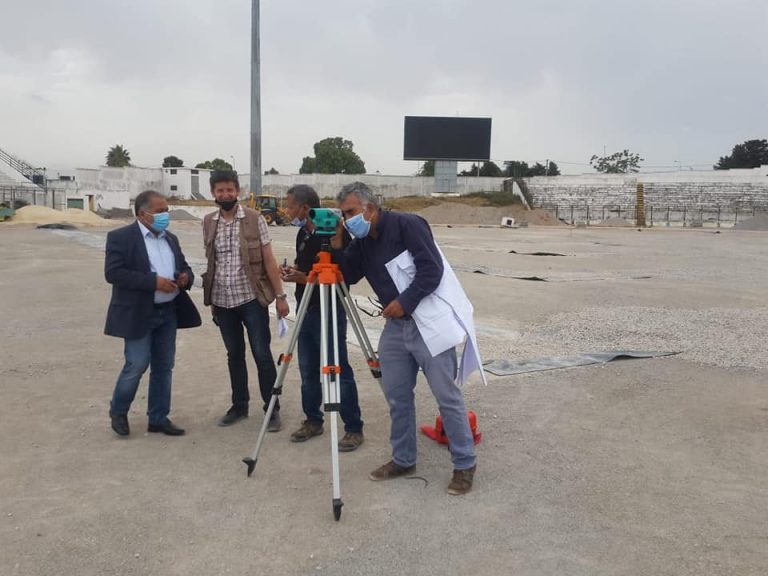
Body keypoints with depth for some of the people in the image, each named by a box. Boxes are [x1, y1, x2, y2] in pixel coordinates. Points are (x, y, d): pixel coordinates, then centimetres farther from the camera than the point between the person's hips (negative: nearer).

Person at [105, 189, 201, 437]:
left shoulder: (171, 239, 13)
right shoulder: (120, 237, -7)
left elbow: (184, 267, 19)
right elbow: (113, 273, -17)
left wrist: (186, 276, -6)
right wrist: (153, 282, -24)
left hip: (169, 312, 6)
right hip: (138, 314, -6)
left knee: (164, 367, 9)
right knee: (136, 366, -5)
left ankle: (158, 418, 20)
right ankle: (118, 411, 20)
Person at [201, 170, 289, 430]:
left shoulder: (255, 219, -5)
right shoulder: (208, 222, 6)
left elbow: (268, 259, -4)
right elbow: (210, 261, 12)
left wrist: (280, 295, -7)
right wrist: (209, 297, 13)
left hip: (252, 298, -4)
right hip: (222, 301, 4)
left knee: (262, 354, -1)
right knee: (234, 355, 14)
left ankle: (272, 409, 11)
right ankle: (239, 405, 27)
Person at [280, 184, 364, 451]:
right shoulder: (302, 234, 9)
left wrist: (304, 278, -22)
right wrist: (293, 271, 0)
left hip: (329, 312, -8)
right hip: (306, 310, 8)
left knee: (339, 371, -2)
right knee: (308, 370, 14)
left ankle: (353, 428, 9)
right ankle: (313, 421, 29)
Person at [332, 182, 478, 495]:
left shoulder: (407, 224, -14)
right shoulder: (361, 242, 10)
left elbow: (432, 269, -20)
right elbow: (346, 276, 6)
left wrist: (405, 302, -22)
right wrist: (335, 244, -6)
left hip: (428, 322, -8)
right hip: (395, 325, 8)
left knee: (446, 395, -2)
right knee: (396, 395, 11)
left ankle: (465, 464, 12)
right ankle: (403, 459, 27)